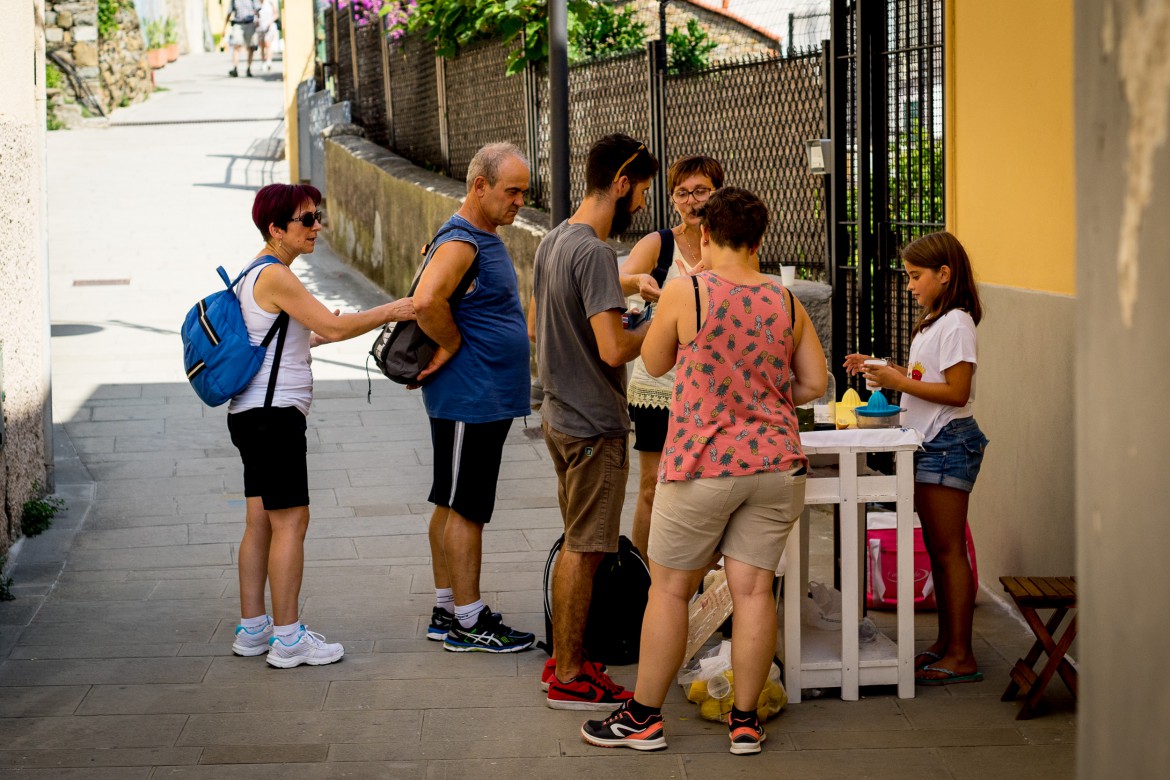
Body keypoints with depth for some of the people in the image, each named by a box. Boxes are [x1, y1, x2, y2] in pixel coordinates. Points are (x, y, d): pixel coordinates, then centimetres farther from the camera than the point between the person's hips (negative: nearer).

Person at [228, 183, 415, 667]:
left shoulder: (256, 275, 17)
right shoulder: (275, 276, -15)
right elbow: (333, 326, -18)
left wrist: (313, 337, 19)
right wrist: (391, 311, -12)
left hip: (256, 414, 10)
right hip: (273, 413, -10)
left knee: (260, 522, 13)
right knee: (290, 520, -7)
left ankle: (252, 628, 18)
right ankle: (288, 639, -5)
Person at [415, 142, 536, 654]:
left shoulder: (486, 239, 15)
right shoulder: (460, 242, -18)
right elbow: (426, 302, -33)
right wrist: (452, 344, -19)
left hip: (485, 397, 10)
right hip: (468, 398, -10)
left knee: (452, 506, 14)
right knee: (465, 510, -4)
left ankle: (446, 611, 21)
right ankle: (467, 623, 1)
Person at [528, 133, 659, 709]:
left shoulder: (553, 242, 9)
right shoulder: (594, 253, -21)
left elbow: (535, 327, 21)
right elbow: (614, 349, -27)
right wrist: (659, 325, -11)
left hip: (560, 415, 10)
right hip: (593, 425, -10)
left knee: (576, 546, 18)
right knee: (583, 550, -1)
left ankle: (562, 661, 26)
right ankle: (570, 678, 6)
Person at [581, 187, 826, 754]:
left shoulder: (685, 293, -9)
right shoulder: (786, 304, 2)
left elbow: (654, 363, 6)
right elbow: (814, 383, 6)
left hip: (702, 463, -3)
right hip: (776, 465, 4)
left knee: (669, 588, 7)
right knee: (753, 588, 6)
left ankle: (644, 717, 15)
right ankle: (745, 721, 11)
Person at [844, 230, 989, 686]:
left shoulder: (956, 324, -14)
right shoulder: (933, 322, 17)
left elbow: (956, 392, -20)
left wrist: (898, 381, -20)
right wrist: (881, 370, 10)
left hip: (948, 442, -10)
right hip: (927, 443, 10)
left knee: (949, 550, -8)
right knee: (937, 549, 13)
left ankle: (961, 656, -6)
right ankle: (945, 643, 20)